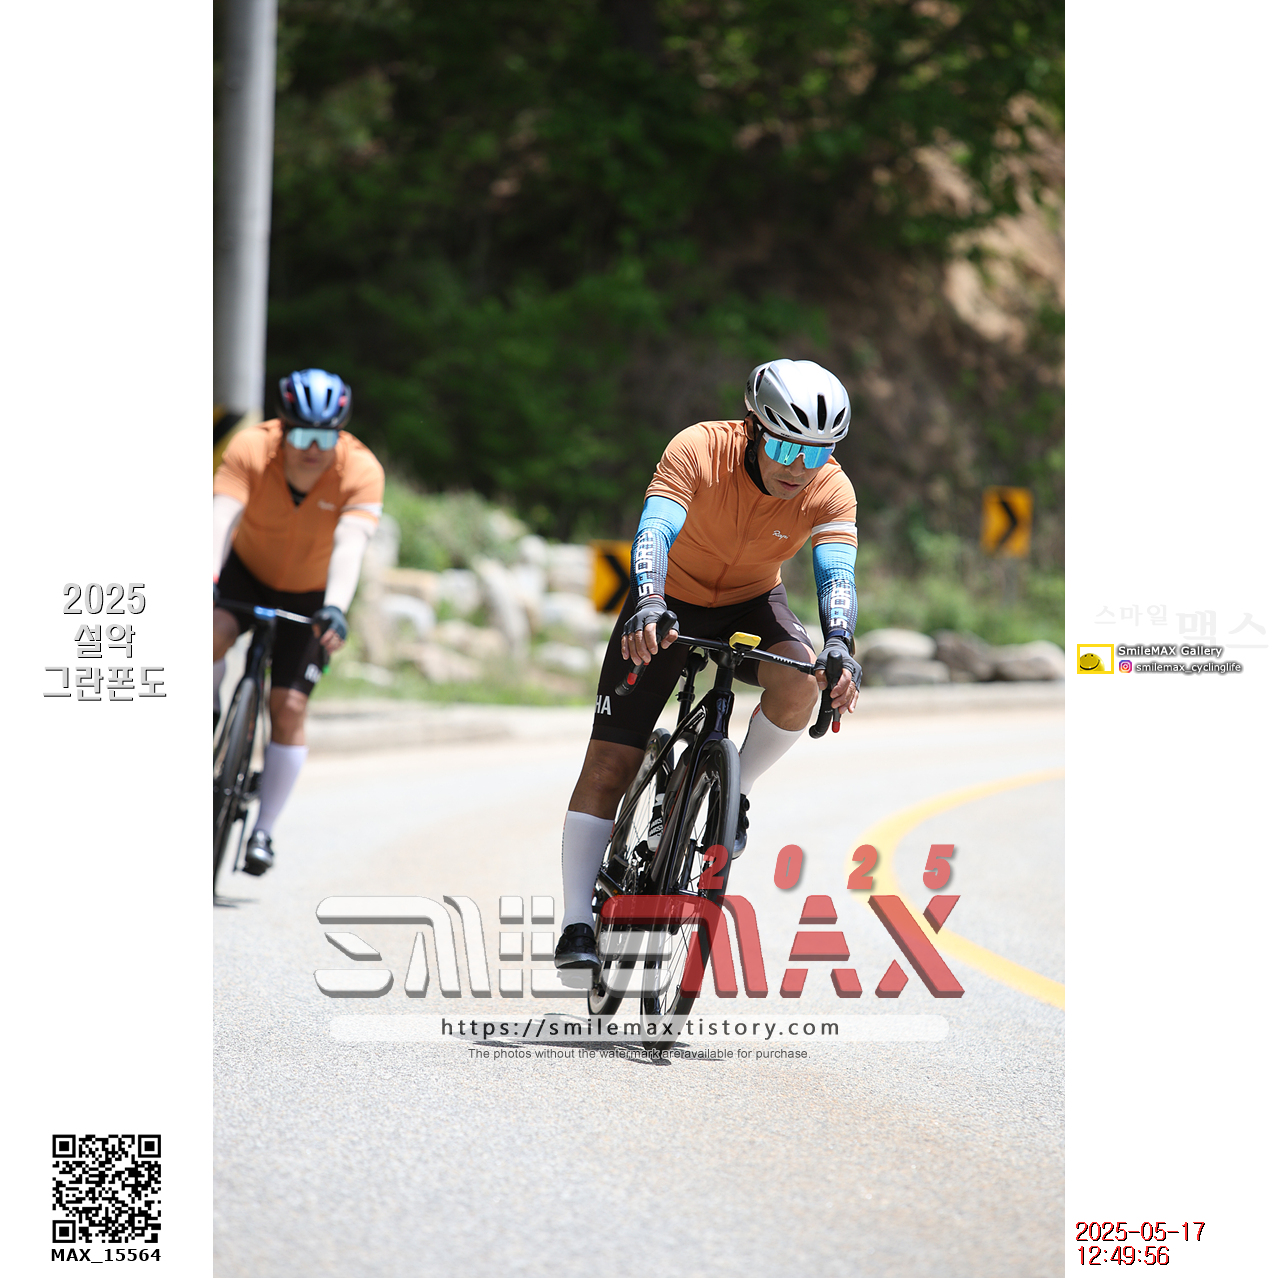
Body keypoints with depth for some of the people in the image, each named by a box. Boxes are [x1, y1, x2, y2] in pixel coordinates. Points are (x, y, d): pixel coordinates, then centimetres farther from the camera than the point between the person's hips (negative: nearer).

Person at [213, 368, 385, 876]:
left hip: (309, 593, 0)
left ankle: (263, 832, 2)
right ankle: (209, 716, -2)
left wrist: (335, 609, -56)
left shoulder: (361, 472, -29)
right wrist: (206, 579, -55)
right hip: (248, 572, 0)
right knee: (213, 633, -32)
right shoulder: (250, 449, -28)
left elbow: (349, 545, -41)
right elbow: (223, 518, -39)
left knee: (289, 708, -9)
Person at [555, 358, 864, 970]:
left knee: (800, 681, -32)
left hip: (751, 604, 2)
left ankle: (732, 793, -4)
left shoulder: (831, 490, -22)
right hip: (672, 600, -2)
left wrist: (838, 645, -54)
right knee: (609, 759, -11)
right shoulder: (699, 450, -29)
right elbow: (655, 530, -41)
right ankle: (577, 925, -7)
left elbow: (836, 572, -34)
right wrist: (648, 603, -60)